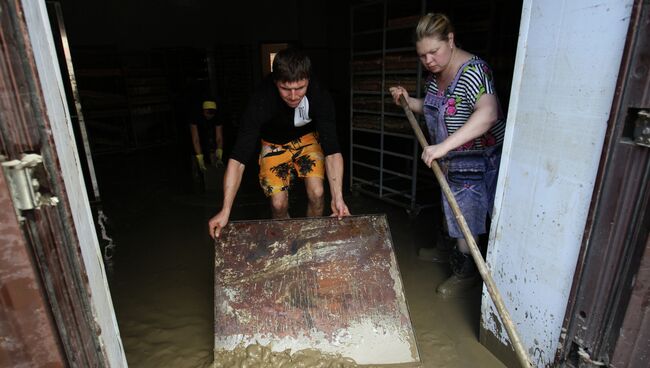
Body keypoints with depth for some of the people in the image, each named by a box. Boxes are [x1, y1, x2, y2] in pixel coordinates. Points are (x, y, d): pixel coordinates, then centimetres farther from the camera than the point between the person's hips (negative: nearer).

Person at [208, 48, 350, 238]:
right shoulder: (261, 101, -35)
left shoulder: (320, 96, -31)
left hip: (307, 137, 1)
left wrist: (337, 197, -40)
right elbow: (238, 157, -36)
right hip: (274, 144, -1)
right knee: (279, 204, -10)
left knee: (316, 194, -15)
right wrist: (225, 211, -40)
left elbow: (332, 151, -30)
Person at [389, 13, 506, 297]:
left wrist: (444, 146, -48)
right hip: (452, 159, 8)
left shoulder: (472, 71, -25)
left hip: (480, 160, -8)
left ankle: (468, 271, 24)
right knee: (452, 211, 19)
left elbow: (488, 113, -42)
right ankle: (456, 254, 40)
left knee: (465, 214, 2)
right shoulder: (435, 74, 2)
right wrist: (409, 101, 1)